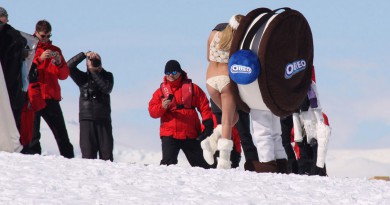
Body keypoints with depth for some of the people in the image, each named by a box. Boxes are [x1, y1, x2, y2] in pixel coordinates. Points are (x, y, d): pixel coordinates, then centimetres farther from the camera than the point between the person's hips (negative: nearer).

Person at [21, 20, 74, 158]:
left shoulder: (54, 50, 17)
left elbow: (64, 75, 13)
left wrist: (60, 63, -7)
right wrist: (39, 59, -20)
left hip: (51, 97, 3)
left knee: (61, 133, 1)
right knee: (32, 133, -8)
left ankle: (69, 158, 1)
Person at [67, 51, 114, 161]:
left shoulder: (107, 76, 11)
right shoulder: (83, 77, 9)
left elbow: (107, 88, -9)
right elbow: (69, 66, -5)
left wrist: (94, 73, -9)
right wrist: (84, 55, -12)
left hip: (104, 119, 1)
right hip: (86, 119, -1)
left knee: (106, 152, -3)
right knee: (88, 152, -7)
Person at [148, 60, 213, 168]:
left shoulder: (192, 88, 7)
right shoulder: (161, 91, 8)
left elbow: (204, 106, 6)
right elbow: (152, 111, -1)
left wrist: (208, 123, -5)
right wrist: (162, 107, -21)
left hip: (191, 135, 1)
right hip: (169, 135, -1)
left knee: (200, 163, 11)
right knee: (169, 162, -21)